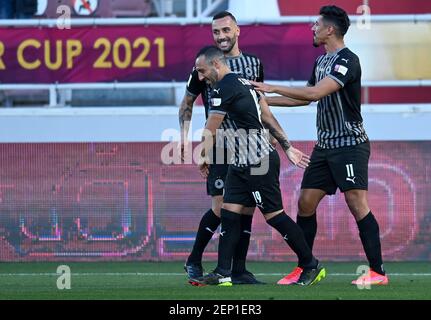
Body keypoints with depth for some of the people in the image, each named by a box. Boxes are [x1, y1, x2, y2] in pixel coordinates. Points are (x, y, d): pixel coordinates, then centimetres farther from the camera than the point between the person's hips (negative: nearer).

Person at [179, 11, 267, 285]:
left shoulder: (254, 63, 11)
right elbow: (187, 102, 10)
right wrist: (185, 136, -1)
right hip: (219, 146, -4)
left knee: (247, 206, 1)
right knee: (220, 207, -11)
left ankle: (239, 270, 6)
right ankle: (194, 261, 7)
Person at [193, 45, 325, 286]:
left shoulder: (224, 88, -16)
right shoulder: (244, 83, 14)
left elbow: (209, 132, -10)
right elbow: (269, 119, 18)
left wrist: (205, 157, 5)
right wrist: (288, 148, 21)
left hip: (258, 163, -10)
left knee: (274, 215, -4)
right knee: (229, 212, 4)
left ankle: (312, 266, 7)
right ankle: (223, 274, 1)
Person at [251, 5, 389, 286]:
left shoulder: (347, 60, -15)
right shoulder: (321, 61, 14)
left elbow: (315, 93, -24)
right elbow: (307, 97, 25)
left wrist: (273, 88, -18)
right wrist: (266, 101, 23)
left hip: (350, 144, -9)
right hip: (325, 145, 9)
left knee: (357, 204, -12)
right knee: (306, 202, 6)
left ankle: (378, 271, -9)